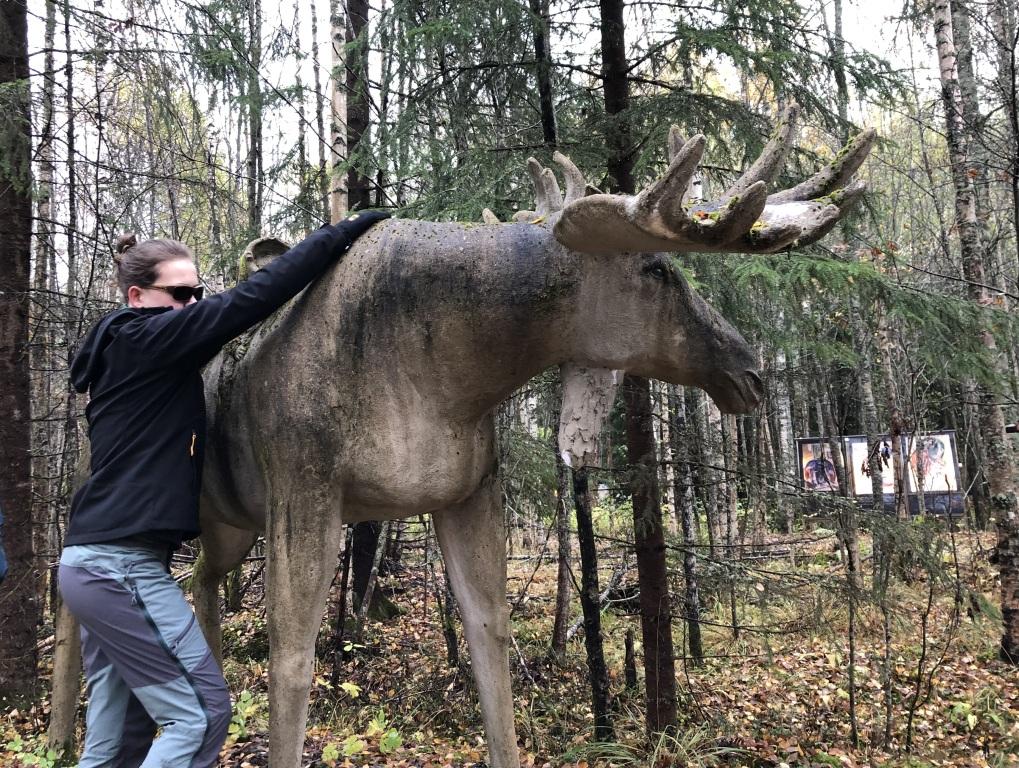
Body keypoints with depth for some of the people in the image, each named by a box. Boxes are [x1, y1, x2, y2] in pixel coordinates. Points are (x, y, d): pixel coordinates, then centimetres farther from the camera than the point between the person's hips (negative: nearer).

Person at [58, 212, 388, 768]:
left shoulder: (120, 356, 17)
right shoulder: (143, 342, -11)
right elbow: (249, 301, -17)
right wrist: (340, 233, -14)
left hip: (93, 560, 9)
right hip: (122, 563, -9)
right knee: (200, 713, -6)